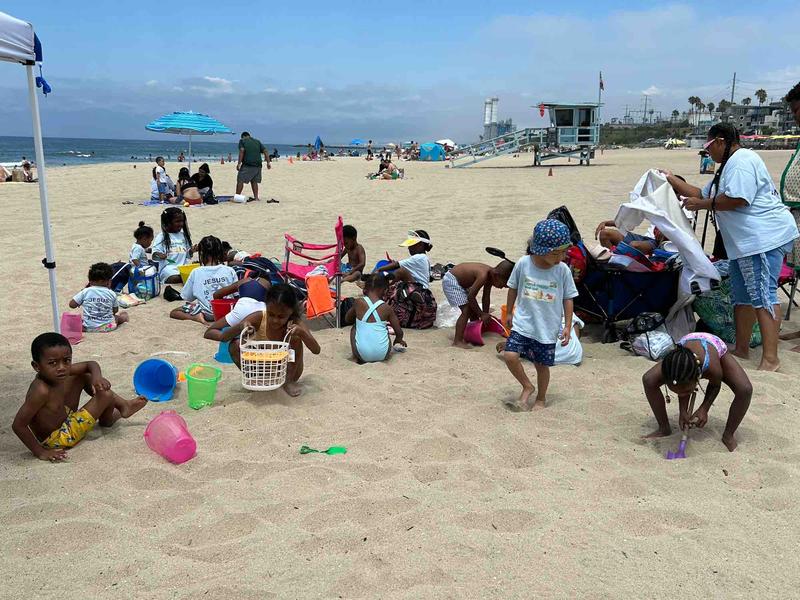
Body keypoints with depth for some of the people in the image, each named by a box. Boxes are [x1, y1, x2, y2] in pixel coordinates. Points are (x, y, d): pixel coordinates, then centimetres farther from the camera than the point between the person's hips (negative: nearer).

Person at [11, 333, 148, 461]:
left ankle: (123, 404, 23)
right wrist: (40, 452, -29)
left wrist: (97, 377, -20)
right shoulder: (41, 390, -35)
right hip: (56, 439, -9)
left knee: (85, 377, 10)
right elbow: (18, 425, -33)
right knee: (106, 395, -12)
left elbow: (91, 364, 2)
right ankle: (106, 420, 23)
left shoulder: (58, 374, -11)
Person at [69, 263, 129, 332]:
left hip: (89, 328, -1)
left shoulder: (85, 292, -4)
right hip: (108, 326, 1)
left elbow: (72, 304, 1)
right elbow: (115, 310, 11)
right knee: (124, 314, 23)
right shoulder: (112, 294, -3)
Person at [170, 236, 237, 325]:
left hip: (207, 312, -1)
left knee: (173, 312, 16)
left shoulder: (196, 272, -6)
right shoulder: (230, 271, -4)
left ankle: (196, 316, -10)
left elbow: (187, 298, -1)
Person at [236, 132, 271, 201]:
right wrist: (268, 162, 8)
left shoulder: (242, 141, 7)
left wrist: (239, 163, -13)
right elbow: (265, 151, 10)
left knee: (240, 180, 0)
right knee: (254, 181, 14)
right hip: (257, 165, 5)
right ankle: (256, 197, 9)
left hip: (247, 165, -5)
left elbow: (242, 151, -10)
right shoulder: (257, 141, 20)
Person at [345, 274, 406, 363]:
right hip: (383, 355, 1)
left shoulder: (358, 302, -2)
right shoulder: (386, 308, -2)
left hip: (362, 355, -1)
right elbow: (399, 332, 6)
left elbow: (347, 319, 17)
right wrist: (398, 340, 28)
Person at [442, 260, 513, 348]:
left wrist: (486, 315, 9)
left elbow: (486, 297, 7)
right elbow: (471, 296, -25)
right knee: (466, 311, -14)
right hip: (450, 281, -10)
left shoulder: (490, 275, -4)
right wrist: (482, 315, -15)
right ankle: (457, 341, -10)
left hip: (459, 282, 10)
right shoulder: (483, 275, -31)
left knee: (473, 309, 14)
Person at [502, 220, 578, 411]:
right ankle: (528, 387, 11)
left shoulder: (563, 270, -10)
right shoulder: (523, 264, -11)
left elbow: (568, 298, 0)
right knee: (510, 355, -15)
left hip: (547, 328, 0)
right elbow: (513, 288, 6)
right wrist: (509, 313, 14)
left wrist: (567, 326, -1)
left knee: (542, 364, 10)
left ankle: (540, 399, 35)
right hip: (523, 323, 0)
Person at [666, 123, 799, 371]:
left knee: (762, 295, -13)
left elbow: (737, 199, -23)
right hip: (746, 242, 11)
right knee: (743, 295, 15)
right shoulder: (729, 166, 24)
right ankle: (741, 348, 25)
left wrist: (701, 204, -11)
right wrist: (673, 181, 25)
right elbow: (703, 194, 27)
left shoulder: (742, 161, -12)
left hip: (764, 238, -11)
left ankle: (770, 359, -13)